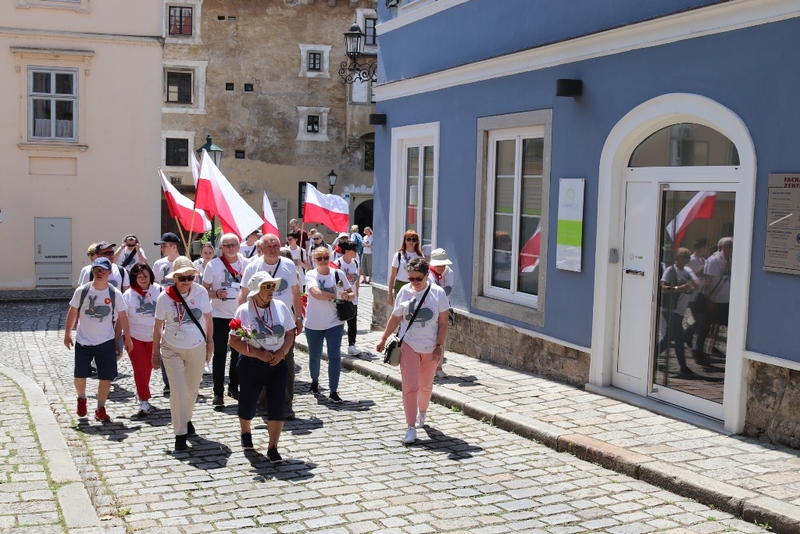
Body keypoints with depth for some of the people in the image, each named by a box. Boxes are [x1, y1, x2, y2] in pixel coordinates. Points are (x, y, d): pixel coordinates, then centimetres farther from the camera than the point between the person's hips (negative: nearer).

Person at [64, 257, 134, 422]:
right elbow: (72, 313, 3)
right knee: (80, 376, 4)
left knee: (106, 377, 1)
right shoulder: (82, 291, -7)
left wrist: (127, 338, 0)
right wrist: (67, 334, 5)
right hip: (83, 342, 0)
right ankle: (81, 398, 35)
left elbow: (122, 317, 0)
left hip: (106, 342, 0)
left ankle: (100, 409, 17)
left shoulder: (115, 294, -7)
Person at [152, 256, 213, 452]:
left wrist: (209, 342, 8)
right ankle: (180, 434, 0)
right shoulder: (165, 297, -13)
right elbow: (158, 326, -4)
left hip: (197, 348, 2)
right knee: (178, 391, -7)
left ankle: (187, 419, 42)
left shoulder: (201, 292, -10)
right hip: (172, 349, -2)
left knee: (192, 389, 16)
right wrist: (155, 353, 0)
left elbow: (208, 319, 3)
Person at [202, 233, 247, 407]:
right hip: (219, 315, -3)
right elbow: (204, 290, -4)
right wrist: (216, 294, -23)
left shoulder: (246, 264, 0)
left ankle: (234, 387, 25)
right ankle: (218, 392, 4)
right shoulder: (213, 265, -7)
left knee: (239, 353, 11)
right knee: (219, 354, 0)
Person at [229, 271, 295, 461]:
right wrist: (258, 353, -18)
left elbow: (290, 334, 6)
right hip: (252, 365, -2)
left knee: (277, 406, -7)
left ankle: (272, 448, 3)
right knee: (248, 403, 14)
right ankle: (245, 432, 46)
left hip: (277, 364, 2)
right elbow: (234, 341, -9)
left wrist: (282, 352, -11)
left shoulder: (281, 307, 0)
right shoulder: (244, 311, -9)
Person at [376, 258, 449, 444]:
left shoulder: (438, 293, -8)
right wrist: (383, 338, 8)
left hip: (430, 348, 0)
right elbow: (395, 318, 8)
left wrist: (439, 346, -10)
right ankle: (411, 427, -4)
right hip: (409, 346, 0)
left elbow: (443, 323, -6)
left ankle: (422, 412, 45)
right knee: (410, 387, -9)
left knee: (426, 385, 17)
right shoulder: (404, 292, -3)